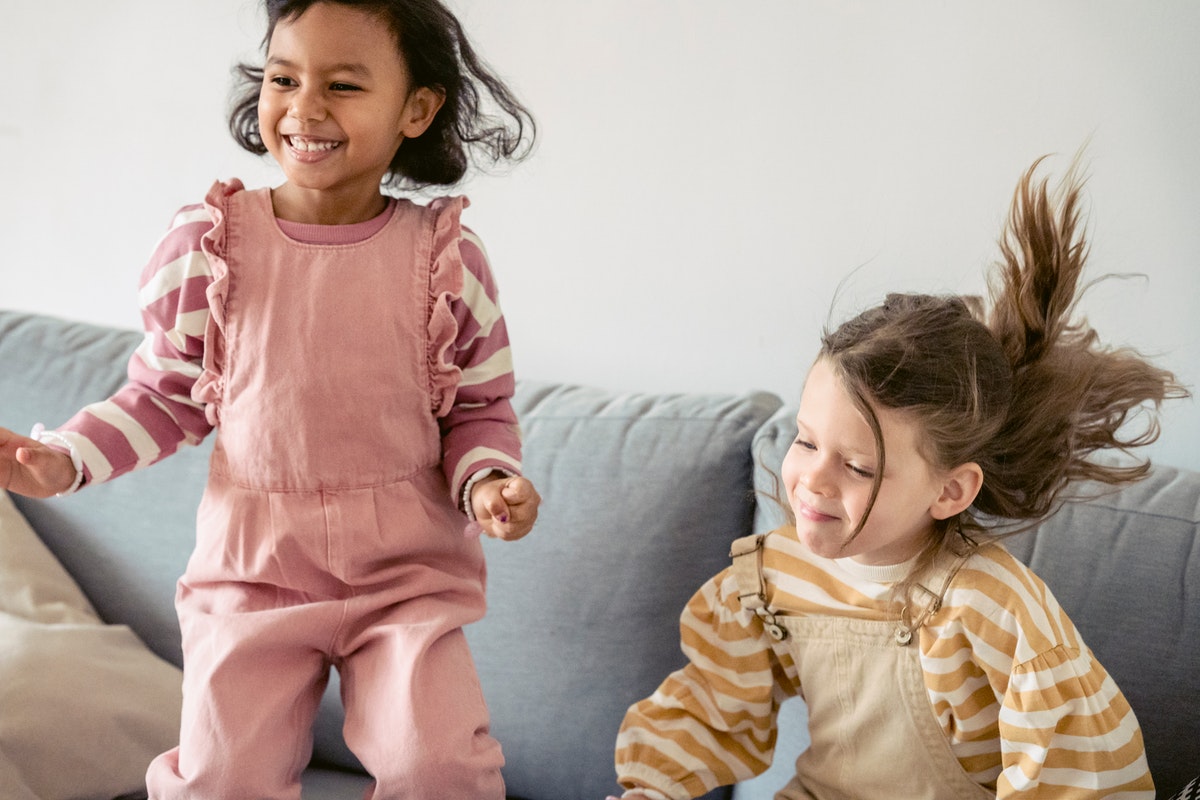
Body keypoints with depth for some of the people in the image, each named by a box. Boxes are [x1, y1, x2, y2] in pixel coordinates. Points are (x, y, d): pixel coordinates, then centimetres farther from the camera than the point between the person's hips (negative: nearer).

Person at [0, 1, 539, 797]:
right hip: (252, 563, 1)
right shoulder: (211, 241, -5)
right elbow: (167, 393, 6)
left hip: (409, 569, -1)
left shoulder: (446, 253, -6)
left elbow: (480, 406, 3)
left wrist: (488, 482, -16)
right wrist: (65, 458, -6)